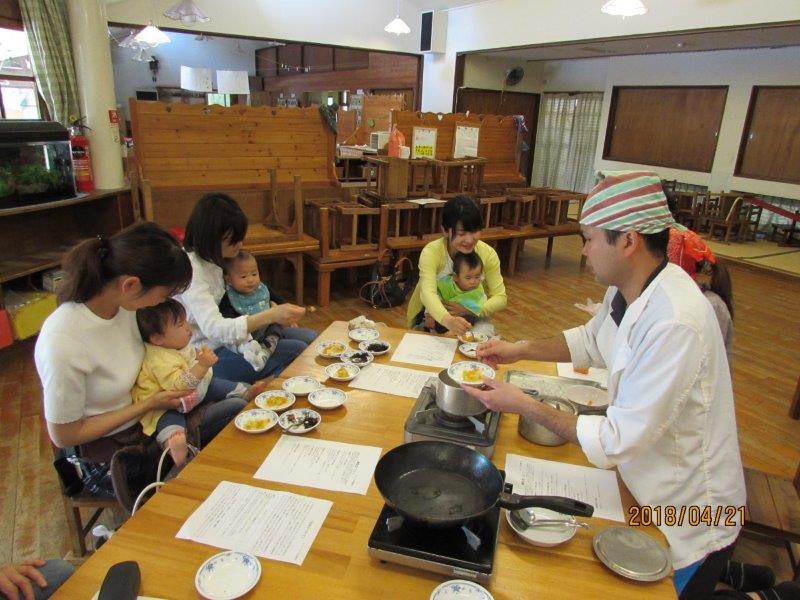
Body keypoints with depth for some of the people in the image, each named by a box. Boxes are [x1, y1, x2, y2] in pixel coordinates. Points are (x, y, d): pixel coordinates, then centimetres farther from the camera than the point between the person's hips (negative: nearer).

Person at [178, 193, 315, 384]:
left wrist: (278, 313, -4)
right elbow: (213, 329, -34)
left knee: (308, 338, 3)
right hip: (210, 354, -9)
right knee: (297, 351, -19)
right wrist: (271, 316, -41)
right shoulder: (191, 269, -24)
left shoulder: (213, 258, 4)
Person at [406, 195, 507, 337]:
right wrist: (447, 320, -58)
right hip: (433, 319, -3)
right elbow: (428, 293, -38)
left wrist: (470, 310, -26)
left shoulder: (488, 254, -12)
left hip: (473, 319, 3)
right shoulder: (431, 252, -22)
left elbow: (500, 298, -8)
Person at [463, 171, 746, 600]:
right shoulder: (629, 288, -8)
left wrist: (525, 406, -24)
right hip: (651, 491, 8)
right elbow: (592, 340, 12)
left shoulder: (674, 325, -35)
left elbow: (617, 441, -30)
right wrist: (520, 350, 1)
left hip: (690, 518, -8)